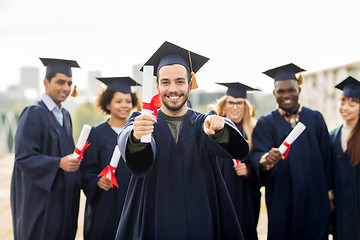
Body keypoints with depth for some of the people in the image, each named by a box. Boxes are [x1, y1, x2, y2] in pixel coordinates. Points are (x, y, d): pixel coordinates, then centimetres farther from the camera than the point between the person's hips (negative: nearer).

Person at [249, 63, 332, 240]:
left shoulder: (315, 119, 8)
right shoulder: (266, 124, 3)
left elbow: (326, 157, 6)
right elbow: (256, 153, -12)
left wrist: (327, 190, -2)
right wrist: (265, 160, -35)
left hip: (314, 199, 1)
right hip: (281, 203, -1)